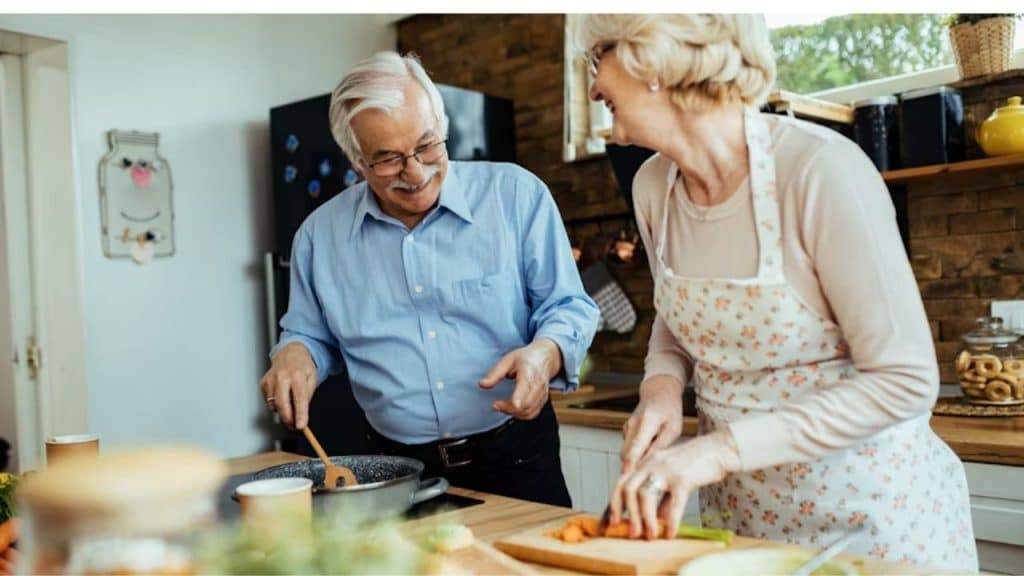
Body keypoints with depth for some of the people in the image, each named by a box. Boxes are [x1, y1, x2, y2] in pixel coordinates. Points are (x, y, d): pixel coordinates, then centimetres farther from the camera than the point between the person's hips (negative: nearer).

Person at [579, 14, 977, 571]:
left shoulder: (821, 168, -24)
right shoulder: (653, 185, -6)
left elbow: (904, 381, -22)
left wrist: (726, 447, -27)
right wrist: (662, 383, -9)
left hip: (869, 506, -5)